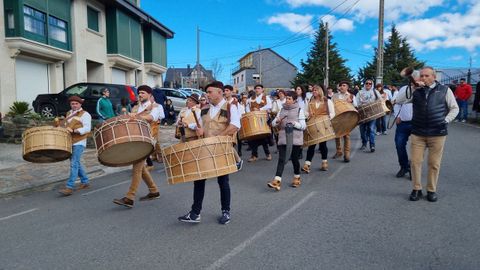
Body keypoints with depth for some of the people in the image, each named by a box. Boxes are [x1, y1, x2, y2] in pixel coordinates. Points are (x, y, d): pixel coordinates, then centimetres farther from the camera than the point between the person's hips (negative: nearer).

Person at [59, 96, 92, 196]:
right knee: (76, 163, 13)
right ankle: (85, 182, 26)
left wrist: (74, 131, -25)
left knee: (74, 164, -12)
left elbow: (87, 128, -15)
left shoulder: (85, 114, -5)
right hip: (69, 142, 8)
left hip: (79, 142, -8)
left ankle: (69, 187, -14)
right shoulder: (69, 113, 19)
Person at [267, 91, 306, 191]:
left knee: (294, 159, 7)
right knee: (281, 159, -7)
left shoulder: (299, 110, 0)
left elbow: (303, 126, -4)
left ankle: (297, 178, 30)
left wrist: (294, 123, -20)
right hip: (283, 138, 3)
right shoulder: (282, 109, 10)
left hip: (295, 139, -2)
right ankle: (277, 181, -14)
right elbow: (273, 123, 10)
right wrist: (277, 121, -13)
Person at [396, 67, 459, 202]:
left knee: (434, 163, 5)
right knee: (415, 161, 1)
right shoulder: (416, 91, 7)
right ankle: (416, 189, 15)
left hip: (437, 133, -1)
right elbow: (399, 101, -2)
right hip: (417, 133, 1)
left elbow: (454, 108, 10)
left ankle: (431, 190, 20)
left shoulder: (445, 90, 4)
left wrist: (446, 120, -3)